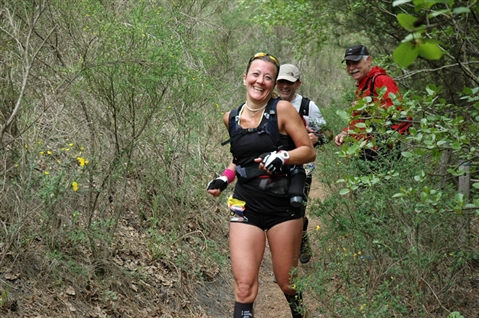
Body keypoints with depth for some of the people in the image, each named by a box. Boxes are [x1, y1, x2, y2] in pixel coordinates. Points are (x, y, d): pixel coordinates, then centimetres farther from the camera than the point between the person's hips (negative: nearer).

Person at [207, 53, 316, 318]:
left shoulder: (282, 110, -6)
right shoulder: (232, 118, 8)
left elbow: (309, 151, -5)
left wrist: (283, 157, -23)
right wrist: (224, 179, 9)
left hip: (283, 205, -3)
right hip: (246, 206, 3)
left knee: (287, 283, 6)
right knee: (244, 285, -9)